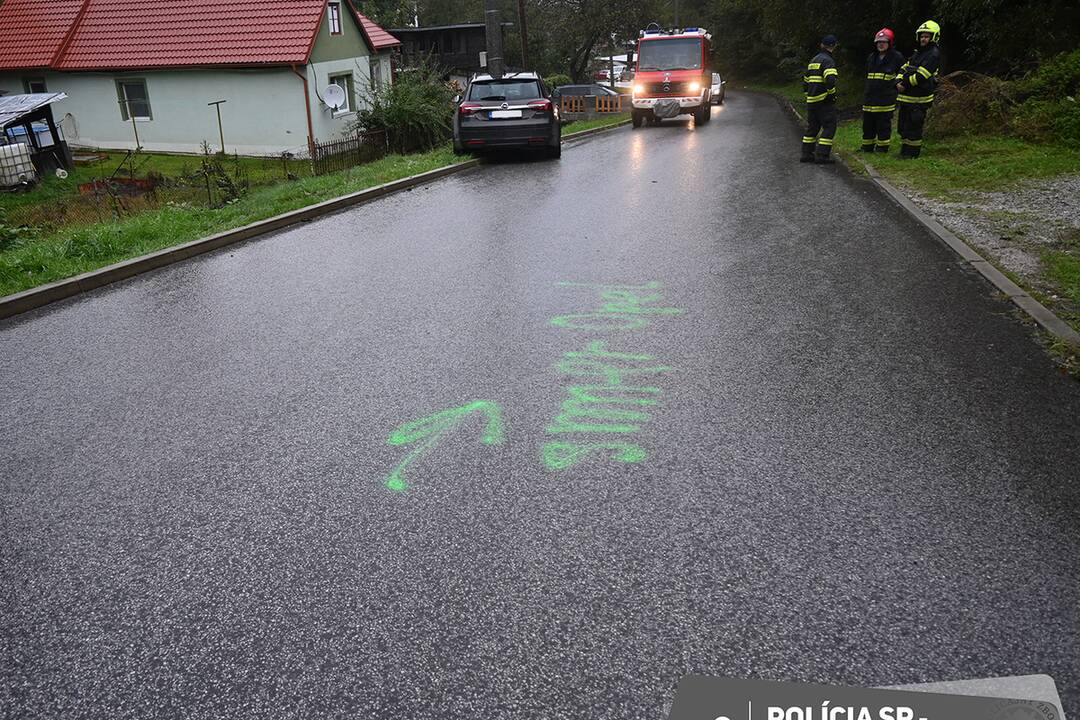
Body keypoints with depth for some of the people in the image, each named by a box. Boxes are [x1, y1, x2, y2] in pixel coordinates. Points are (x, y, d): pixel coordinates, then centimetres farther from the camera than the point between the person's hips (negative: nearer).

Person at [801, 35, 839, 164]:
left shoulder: (813, 60, 16)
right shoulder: (827, 61, -11)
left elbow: (805, 82, 21)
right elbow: (830, 79, -25)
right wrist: (832, 94, -12)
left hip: (811, 100, 8)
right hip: (824, 100, -8)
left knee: (812, 127, 15)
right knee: (829, 127, -4)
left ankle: (806, 154, 15)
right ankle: (822, 155, -9)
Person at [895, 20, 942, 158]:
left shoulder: (934, 54, -10)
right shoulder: (917, 52, 19)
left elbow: (921, 76, -20)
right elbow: (904, 68, 16)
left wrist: (905, 84, -12)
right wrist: (899, 82, -3)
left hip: (919, 98, -9)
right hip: (906, 96, 9)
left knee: (913, 126, -7)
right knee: (902, 125, 13)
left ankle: (912, 152, 1)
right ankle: (904, 150, 23)